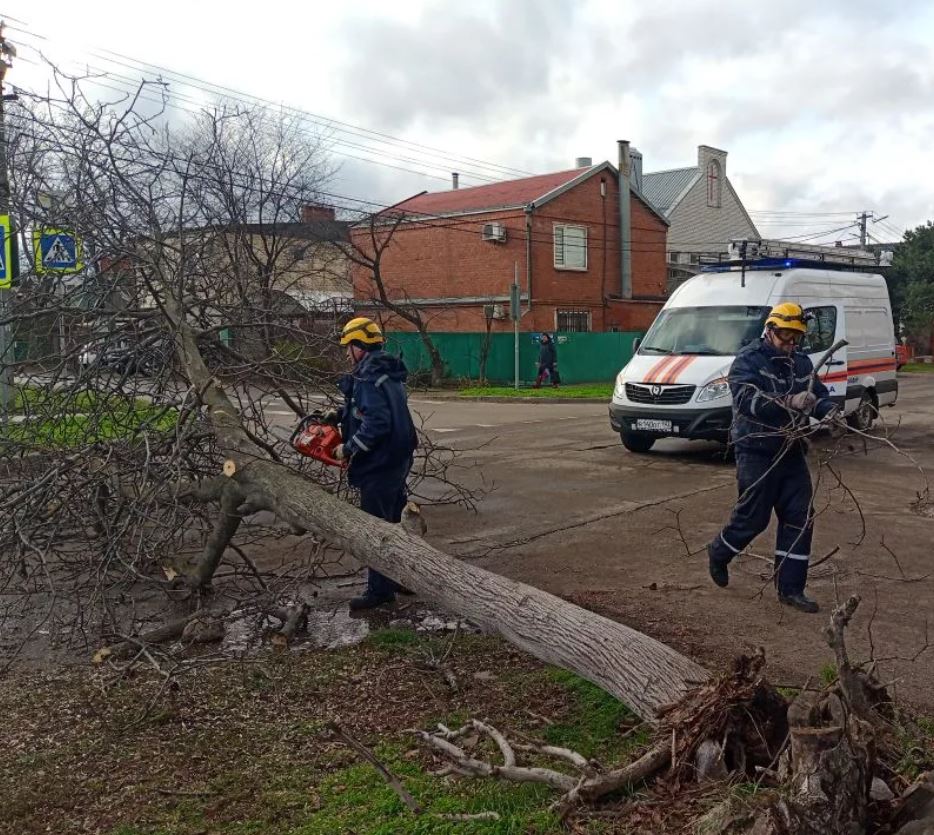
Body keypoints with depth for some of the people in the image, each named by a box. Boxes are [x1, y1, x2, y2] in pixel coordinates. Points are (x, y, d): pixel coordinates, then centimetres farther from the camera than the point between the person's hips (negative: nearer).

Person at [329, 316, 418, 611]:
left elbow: (376, 424, -28)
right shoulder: (387, 373, 11)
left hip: (378, 467, -10)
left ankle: (380, 589, 9)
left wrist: (348, 449, -18)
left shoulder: (369, 379, -20)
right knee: (392, 522, 19)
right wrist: (342, 414, 10)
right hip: (396, 462, 10)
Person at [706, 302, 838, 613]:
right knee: (753, 517, 1)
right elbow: (746, 399, -26)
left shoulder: (801, 363, 10)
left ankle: (790, 588, 12)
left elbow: (820, 395, 12)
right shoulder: (748, 360, -11)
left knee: (800, 518, 3)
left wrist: (830, 412, -12)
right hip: (757, 452, -7)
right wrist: (790, 402, -37)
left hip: (791, 452, 7)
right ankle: (718, 553, 30)